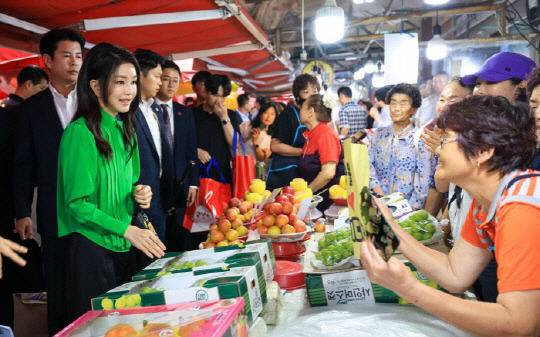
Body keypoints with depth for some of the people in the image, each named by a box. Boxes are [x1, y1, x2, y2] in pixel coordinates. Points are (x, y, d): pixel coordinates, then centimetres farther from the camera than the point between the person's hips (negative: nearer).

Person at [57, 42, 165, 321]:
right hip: (90, 247, -7)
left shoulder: (125, 130, 11)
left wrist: (139, 194, -2)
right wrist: (127, 230, -23)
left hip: (122, 247, 8)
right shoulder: (80, 132, -15)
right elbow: (76, 203, -17)